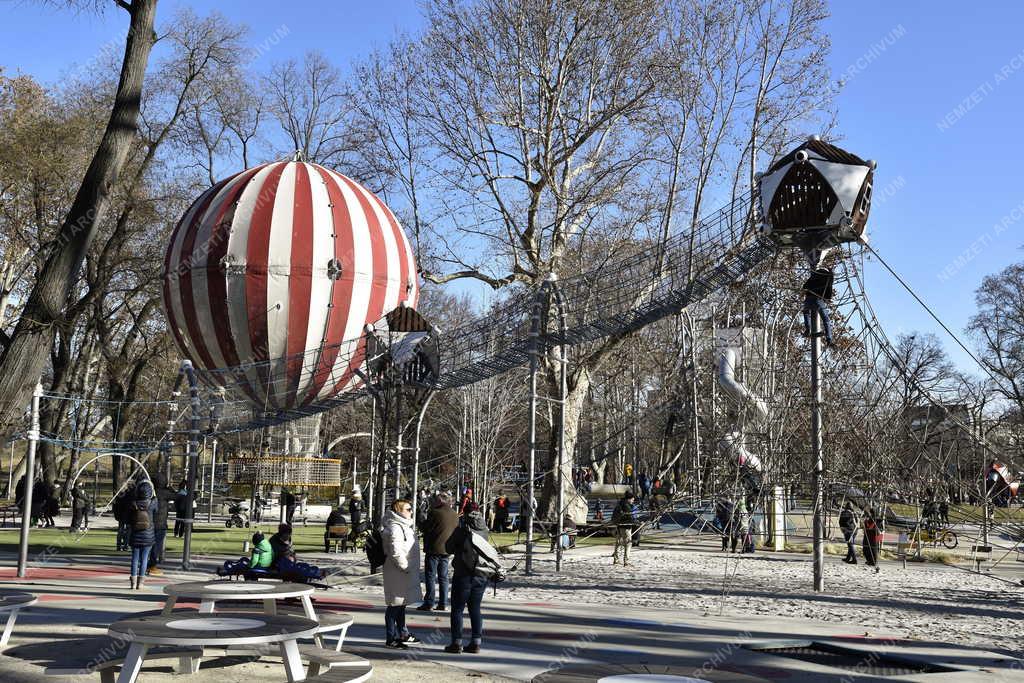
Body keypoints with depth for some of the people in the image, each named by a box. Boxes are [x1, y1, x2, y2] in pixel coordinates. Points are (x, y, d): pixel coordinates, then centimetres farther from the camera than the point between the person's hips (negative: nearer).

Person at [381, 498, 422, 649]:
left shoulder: (404, 526, 16)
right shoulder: (395, 528, -20)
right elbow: (396, 552, -27)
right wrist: (405, 567, -20)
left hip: (404, 574, 11)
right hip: (397, 574, -11)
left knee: (401, 603, 21)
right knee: (394, 605, -3)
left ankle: (402, 633, 33)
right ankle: (391, 639, 3)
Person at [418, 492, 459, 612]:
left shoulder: (435, 513, -15)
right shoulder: (455, 515, 7)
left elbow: (424, 528, -11)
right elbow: (456, 530, 14)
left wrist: (424, 521, 7)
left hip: (433, 549, -6)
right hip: (446, 549, 6)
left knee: (430, 576, 0)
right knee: (443, 577, 12)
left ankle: (429, 603, -2)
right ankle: (442, 603, 12)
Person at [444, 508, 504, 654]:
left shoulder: (461, 531, -6)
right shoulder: (484, 532, 5)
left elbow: (449, 548, 4)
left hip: (464, 575, -4)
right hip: (482, 576, 4)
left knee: (457, 609, 5)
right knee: (475, 609, 14)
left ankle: (456, 643, 4)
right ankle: (476, 643, 13)